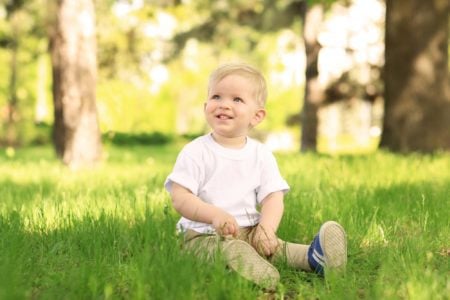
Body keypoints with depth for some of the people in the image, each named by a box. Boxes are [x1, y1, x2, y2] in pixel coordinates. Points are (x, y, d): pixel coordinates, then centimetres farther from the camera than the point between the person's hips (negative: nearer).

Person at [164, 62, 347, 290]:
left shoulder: (261, 155, 7)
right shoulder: (196, 152, -3)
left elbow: (273, 197, -1)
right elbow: (179, 198, -10)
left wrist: (266, 226, -22)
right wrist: (215, 214, -27)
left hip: (250, 232, 4)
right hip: (205, 235, -4)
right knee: (231, 249, -35)